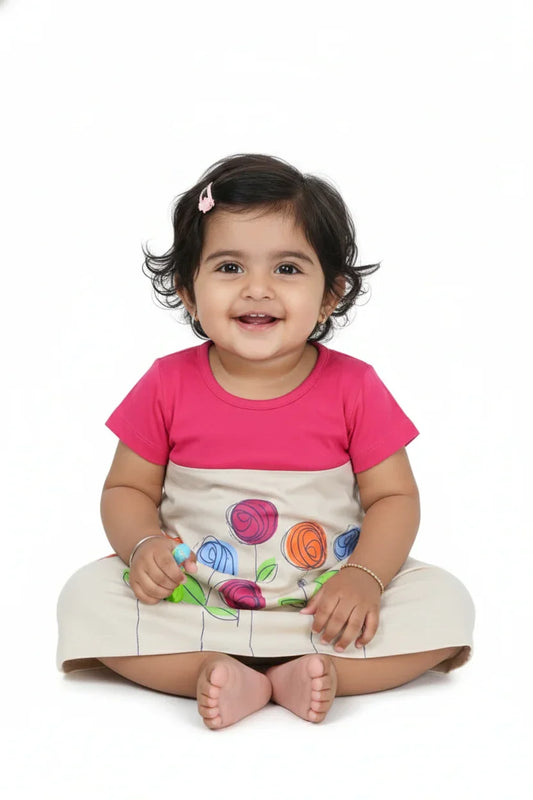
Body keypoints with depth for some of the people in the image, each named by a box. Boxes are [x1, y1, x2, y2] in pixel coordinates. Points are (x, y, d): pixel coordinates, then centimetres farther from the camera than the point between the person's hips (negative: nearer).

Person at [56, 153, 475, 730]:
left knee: (446, 603, -20)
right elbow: (127, 489, 4)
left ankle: (312, 673, -27)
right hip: (194, 595, 1)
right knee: (86, 595, -21)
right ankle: (217, 674, -28)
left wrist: (364, 578, -21)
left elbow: (395, 496, -4)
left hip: (327, 598, 0)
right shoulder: (169, 385, -4)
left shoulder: (353, 387, -6)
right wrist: (143, 545, -18)